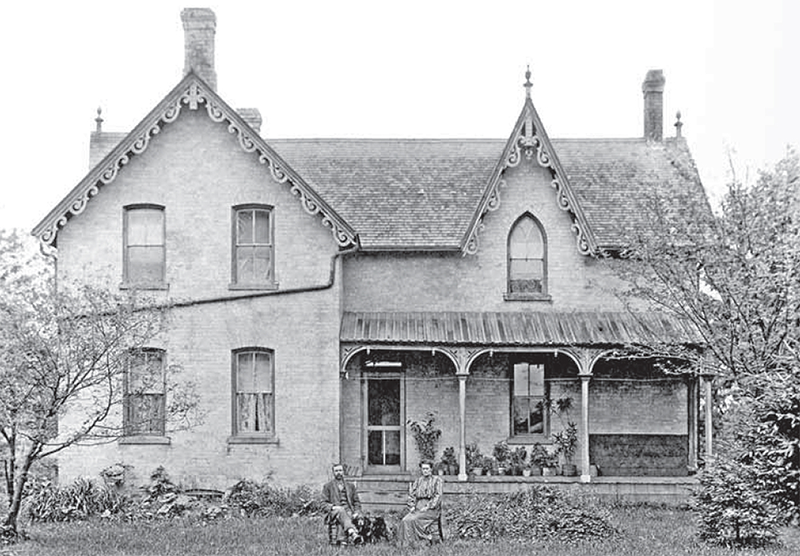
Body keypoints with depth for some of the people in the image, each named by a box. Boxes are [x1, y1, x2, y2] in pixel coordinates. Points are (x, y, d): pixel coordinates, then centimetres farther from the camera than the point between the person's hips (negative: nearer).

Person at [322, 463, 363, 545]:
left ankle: (351, 538, -63)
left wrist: (356, 512, 1)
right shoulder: (327, 486, 19)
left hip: (348, 511, 2)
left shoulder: (351, 486, 27)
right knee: (341, 510, -40)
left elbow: (356, 502, 22)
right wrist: (333, 507, -11)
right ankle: (353, 533, -64)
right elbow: (324, 503, 11)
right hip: (333, 513, -2)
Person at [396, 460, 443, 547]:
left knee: (413, 520, -31)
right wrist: (412, 506, -2)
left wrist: (427, 507, -15)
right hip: (418, 508, 5)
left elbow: (437, 496, -6)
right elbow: (411, 495, 16)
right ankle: (404, 544, -25)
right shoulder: (418, 481, 18)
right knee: (404, 521, -24)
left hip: (432, 509, -5)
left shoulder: (436, 480, 4)